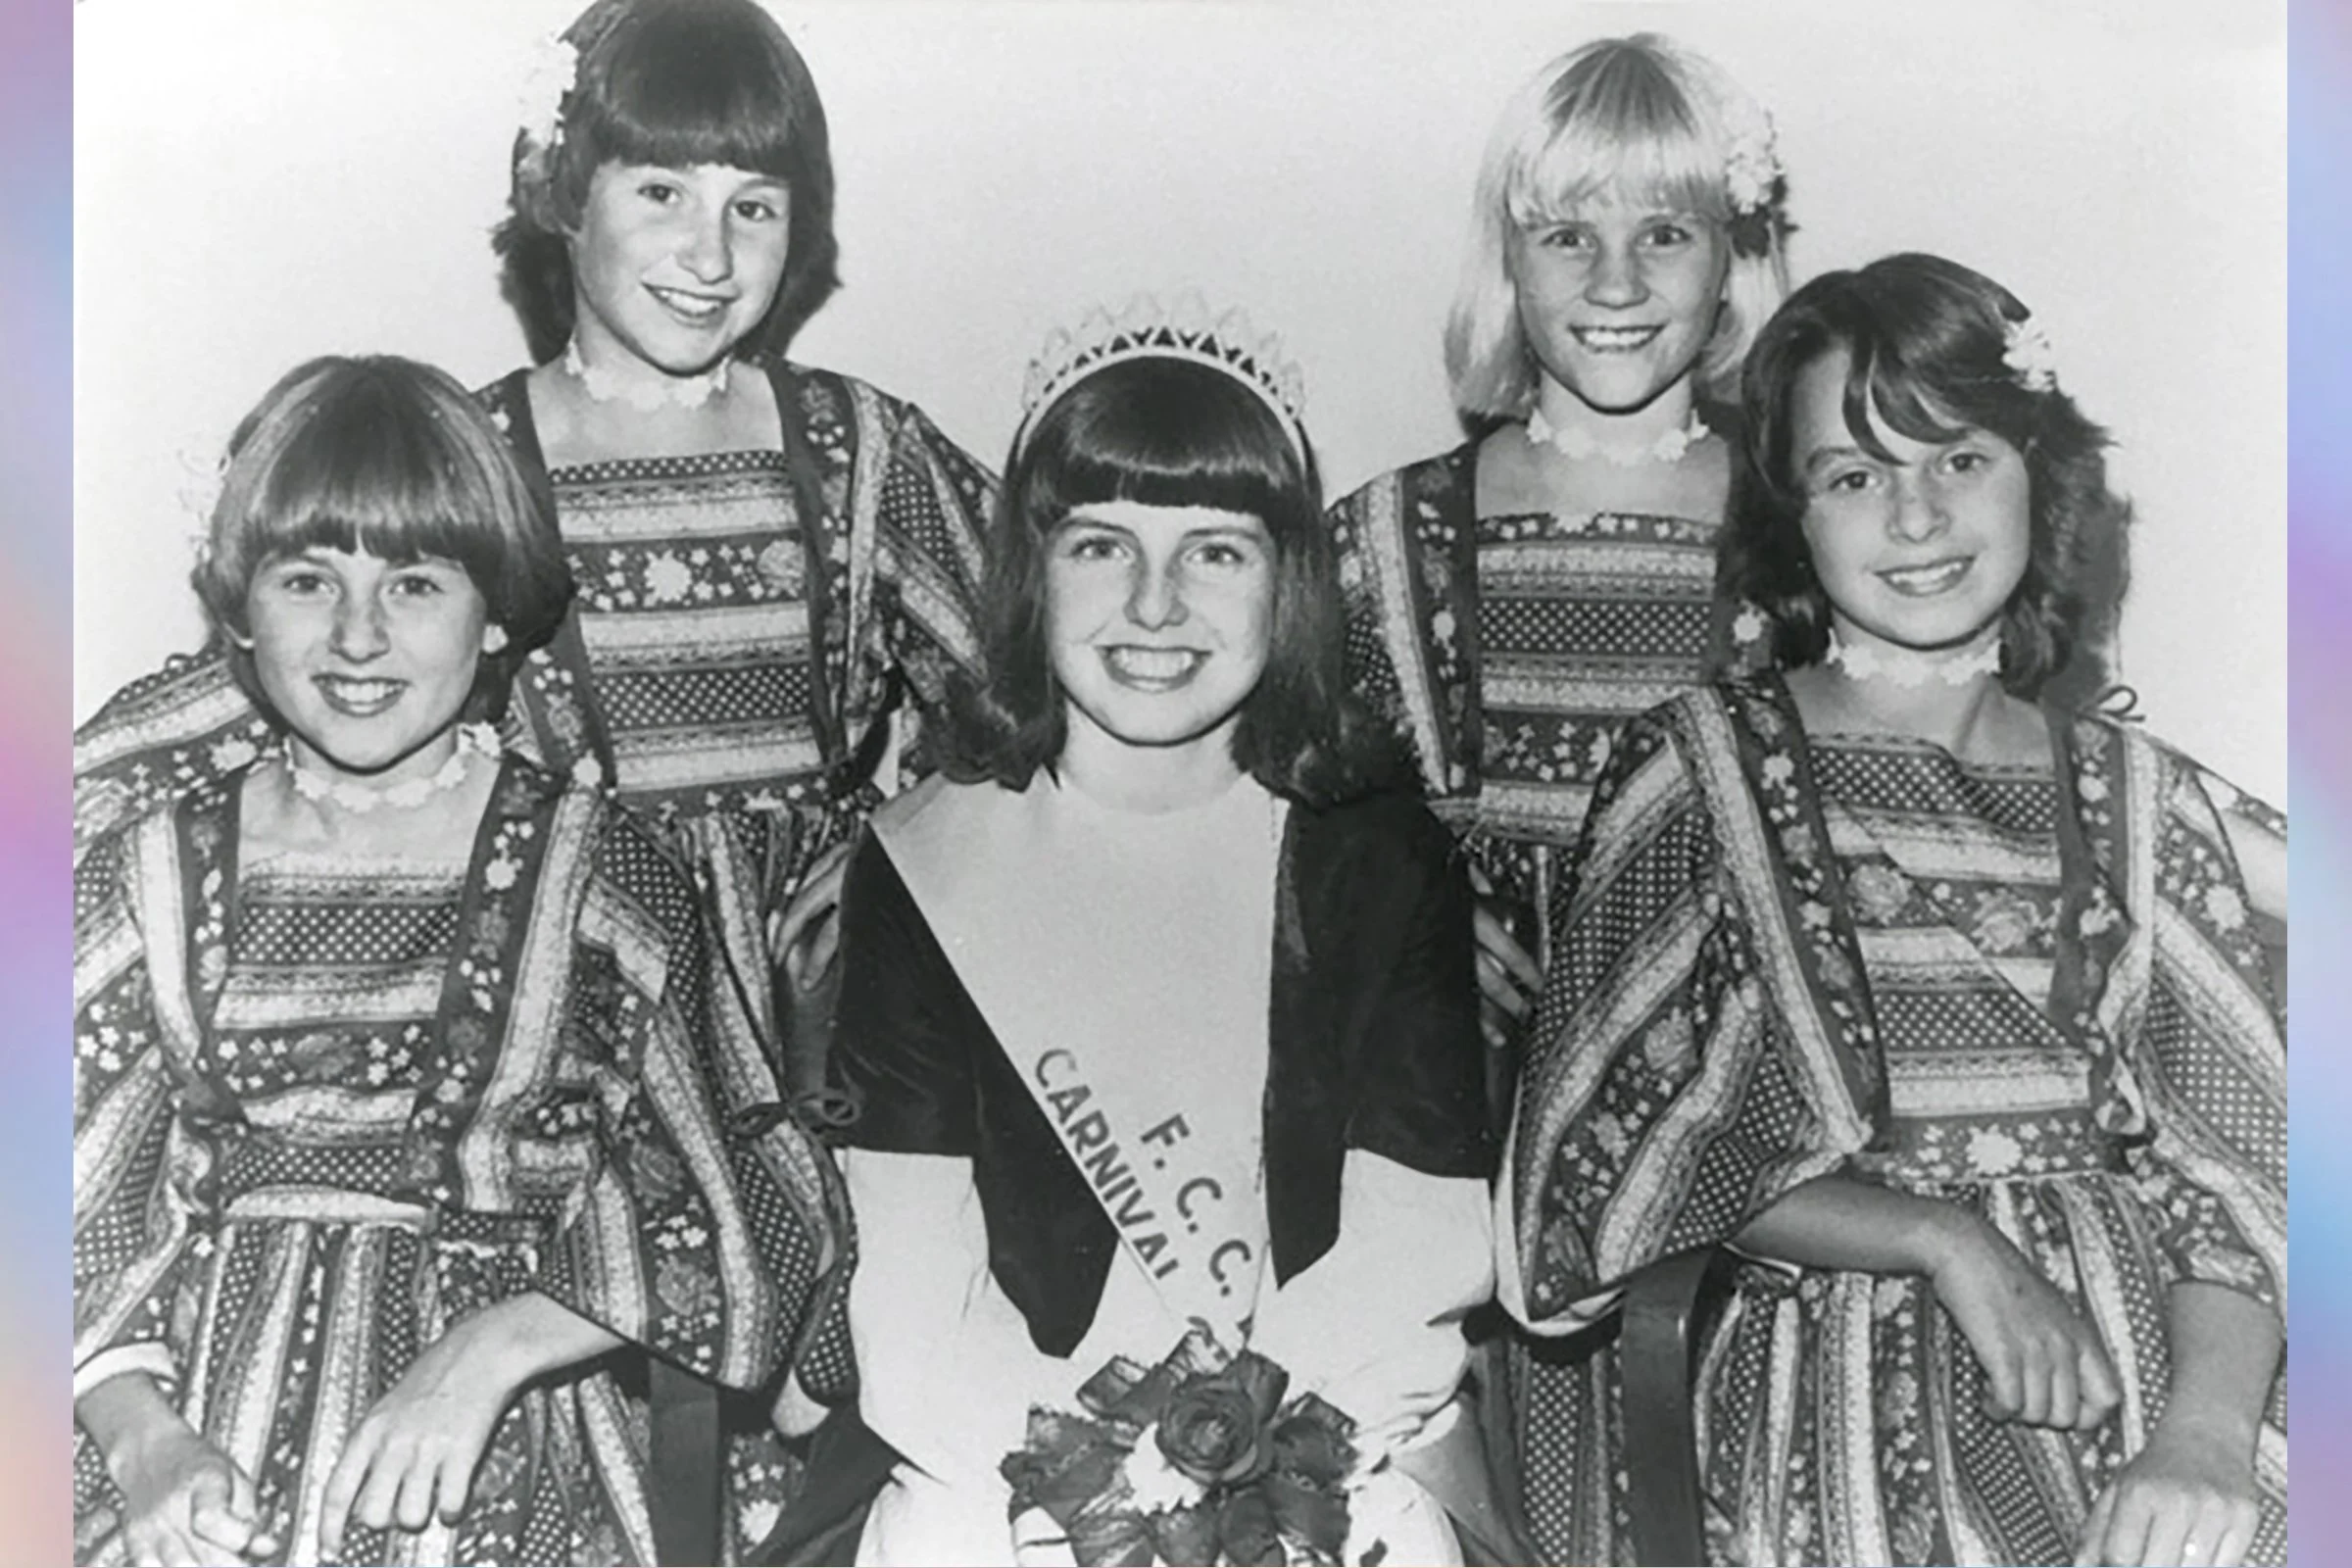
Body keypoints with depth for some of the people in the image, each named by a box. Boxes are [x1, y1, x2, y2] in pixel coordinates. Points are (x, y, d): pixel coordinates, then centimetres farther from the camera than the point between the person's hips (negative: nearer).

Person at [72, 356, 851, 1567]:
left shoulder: (599, 873, 1)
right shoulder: (148, 876, 9)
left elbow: (759, 1225, -1)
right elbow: (68, 1211, 7)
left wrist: (492, 1346, -11)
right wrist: (139, 1435, -9)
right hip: (200, 1466, 2)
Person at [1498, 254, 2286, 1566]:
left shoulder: (2141, 799, 12)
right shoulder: (1699, 767, 5)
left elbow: (2232, 1164, 3)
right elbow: (1636, 1149, -1)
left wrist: (2206, 1425, -15)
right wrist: (1943, 1237, -12)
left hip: (2148, 1343, 3)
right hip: (1831, 1355, -2)